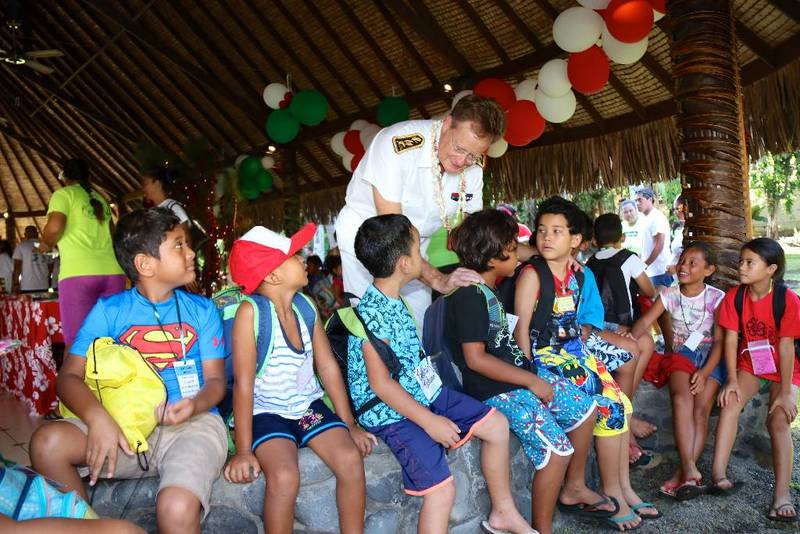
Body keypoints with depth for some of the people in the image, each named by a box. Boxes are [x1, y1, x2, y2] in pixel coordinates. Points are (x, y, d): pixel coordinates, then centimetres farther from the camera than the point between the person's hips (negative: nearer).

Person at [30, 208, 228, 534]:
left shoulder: (202, 310, 6)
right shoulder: (109, 311, 6)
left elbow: (215, 379, 5)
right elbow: (69, 376, -1)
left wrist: (194, 405, -19)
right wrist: (98, 418, -21)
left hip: (192, 425, -2)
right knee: (47, 443, -24)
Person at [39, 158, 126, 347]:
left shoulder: (64, 194, 6)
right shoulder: (100, 200, 23)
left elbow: (55, 227, -10)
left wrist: (46, 244, 8)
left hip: (79, 273, -5)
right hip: (113, 272, 6)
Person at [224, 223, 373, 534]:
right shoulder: (251, 312, -17)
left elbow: (328, 367, 4)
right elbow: (244, 383, -17)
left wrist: (349, 424, 6)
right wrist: (244, 450, -17)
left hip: (309, 406, 5)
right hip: (266, 412, -4)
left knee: (351, 459, -17)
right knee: (285, 476, -29)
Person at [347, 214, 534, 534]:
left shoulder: (392, 298, 4)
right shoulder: (372, 313, -25)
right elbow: (380, 384, -24)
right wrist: (430, 421, -21)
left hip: (422, 393, 10)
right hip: (391, 413, -10)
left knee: (496, 424, 11)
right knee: (442, 489, -21)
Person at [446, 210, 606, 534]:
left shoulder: (487, 288, 10)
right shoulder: (469, 296, -21)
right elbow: (476, 359, -25)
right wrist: (531, 382, -20)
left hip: (520, 374, 10)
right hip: (496, 391, -10)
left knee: (585, 408, 13)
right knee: (557, 448, -17)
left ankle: (574, 489, 29)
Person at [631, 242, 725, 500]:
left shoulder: (716, 298, -1)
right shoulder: (670, 295, 5)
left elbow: (720, 340, -5)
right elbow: (645, 322, -7)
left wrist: (705, 372, -18)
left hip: (711, 356, -1)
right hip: (683, 354, 1)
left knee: (701, 408, -23)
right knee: (682, 399, -27)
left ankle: (683, 472, -26)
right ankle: (690, 470, -34)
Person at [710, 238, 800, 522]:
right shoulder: (734, 296, -10)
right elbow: (731, 340, -11)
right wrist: (732, 380, -17)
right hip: (748, 363, 3)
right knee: (730, 402, -22)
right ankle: (718, 474, -27)